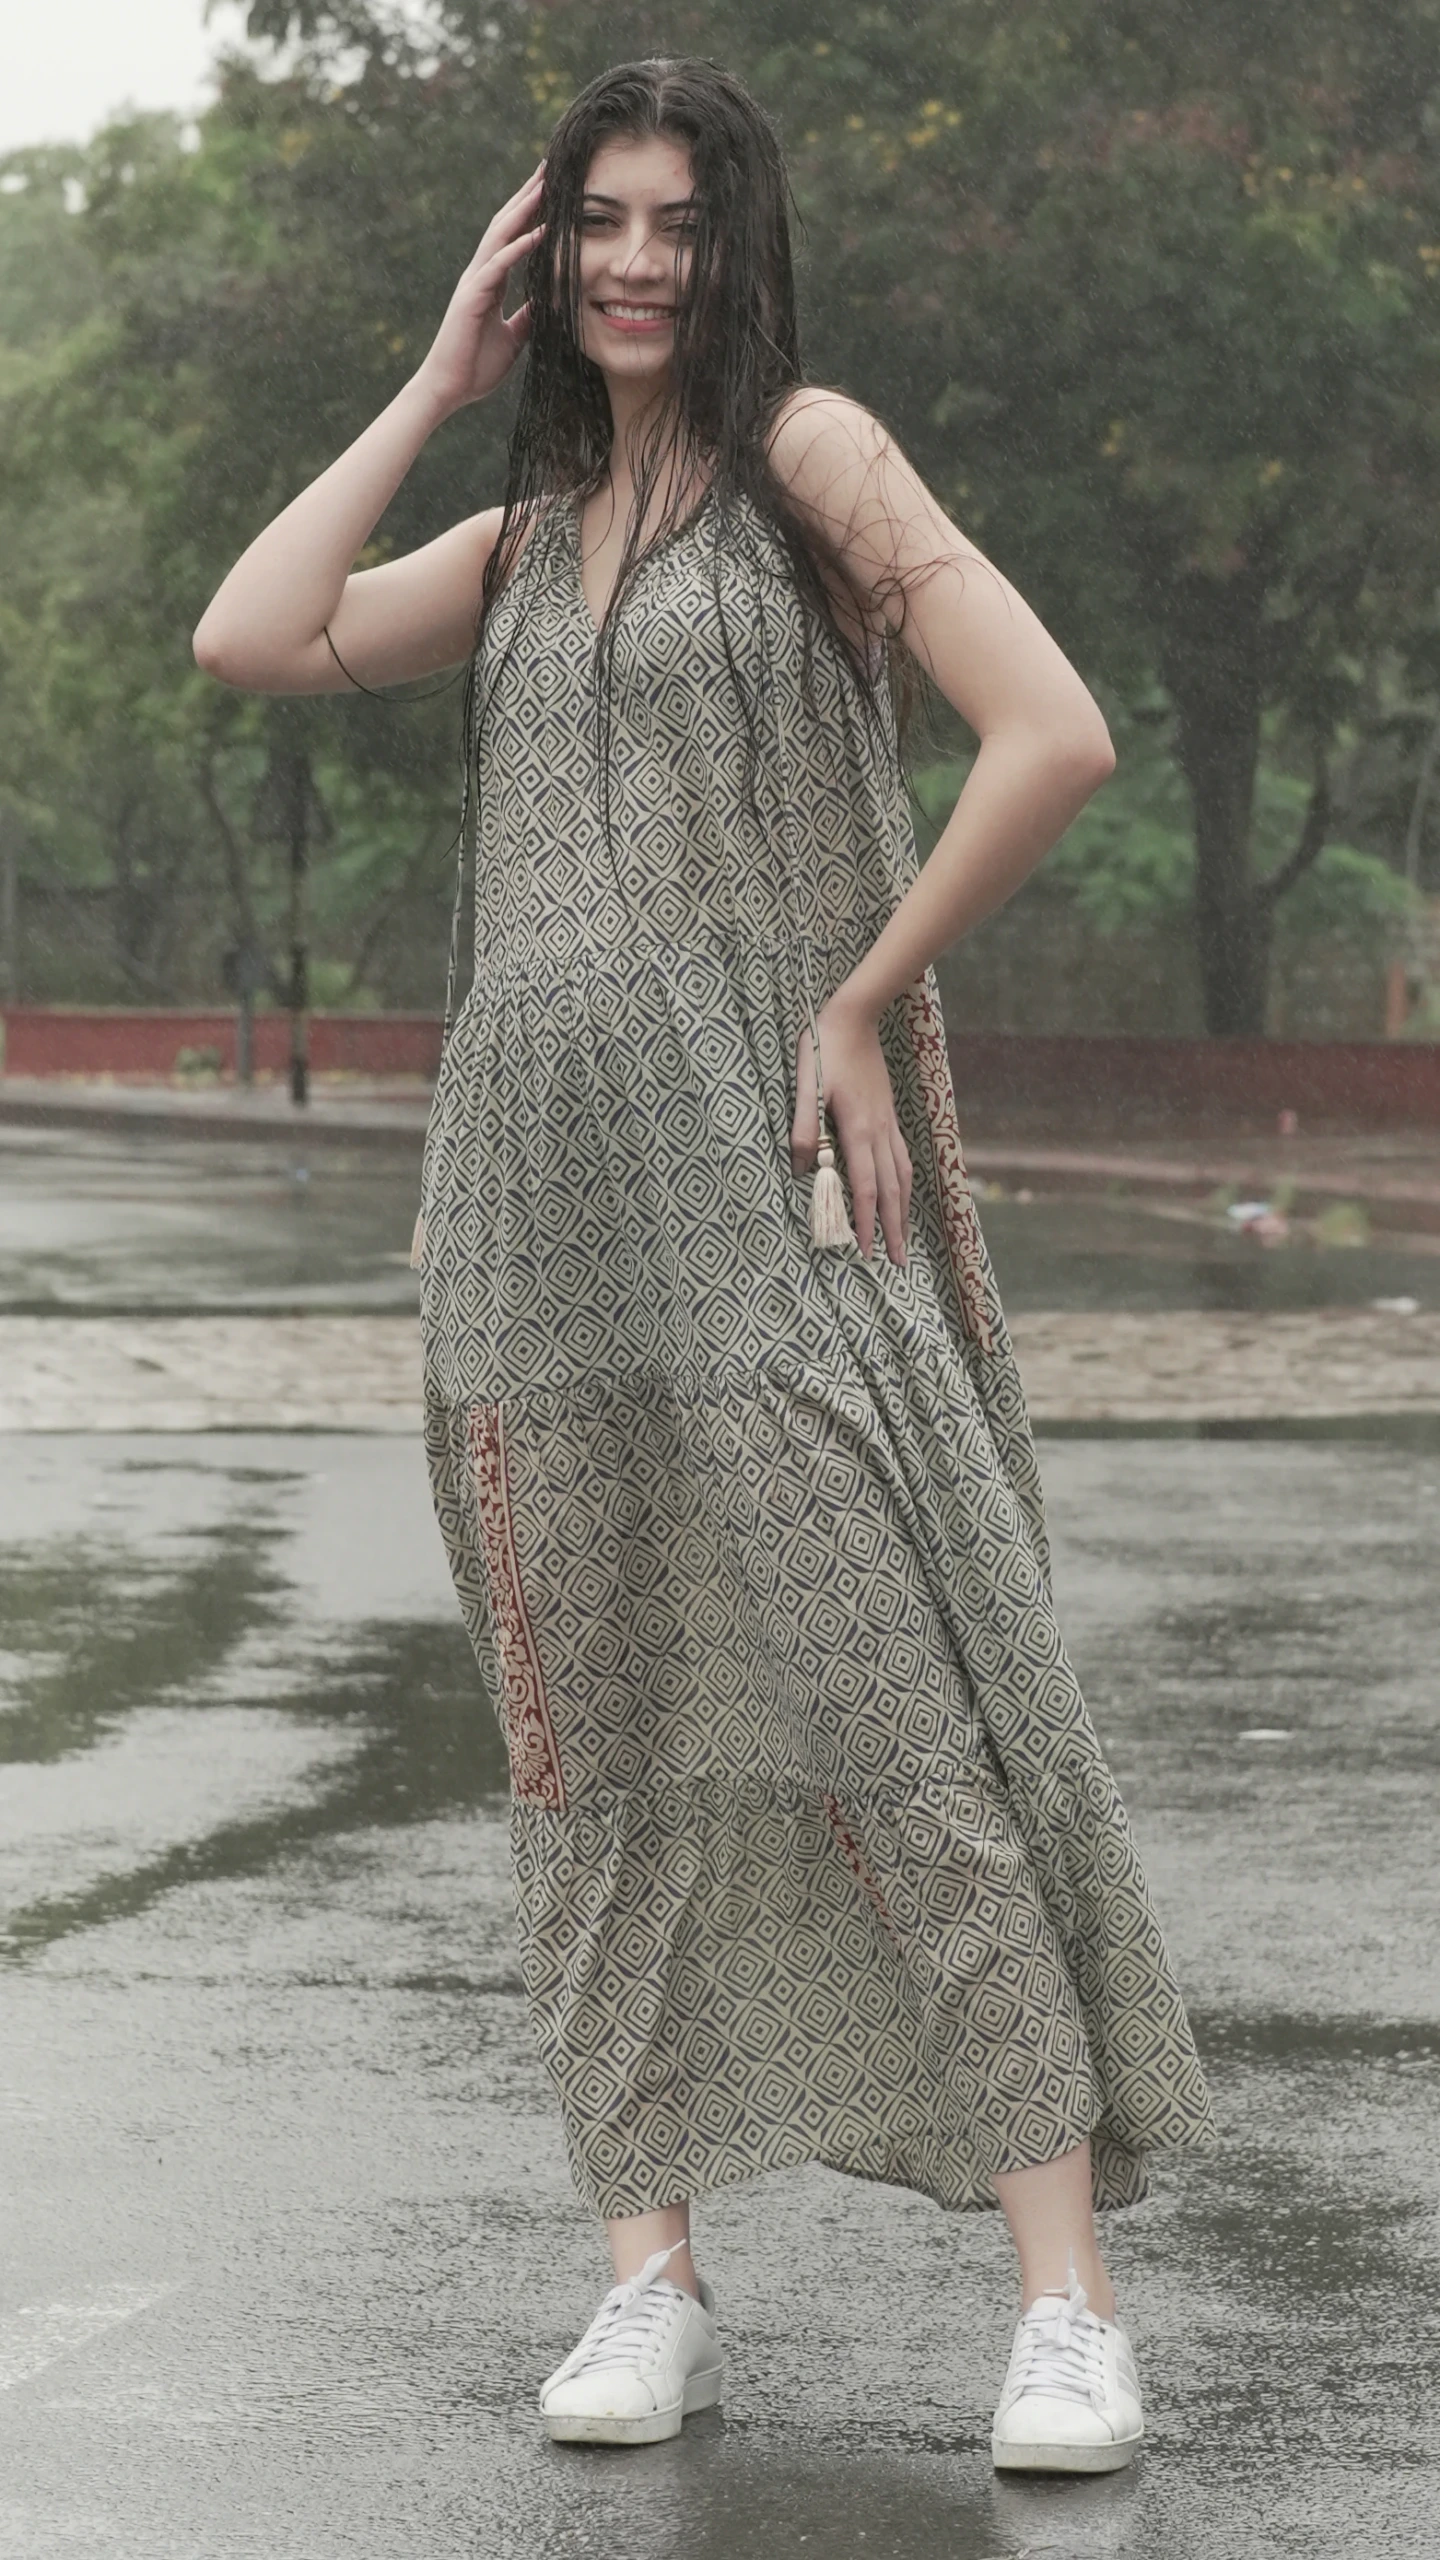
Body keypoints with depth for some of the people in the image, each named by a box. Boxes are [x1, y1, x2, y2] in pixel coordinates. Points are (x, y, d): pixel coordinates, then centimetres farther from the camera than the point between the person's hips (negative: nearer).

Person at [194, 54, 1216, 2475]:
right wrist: (438, 383, 9)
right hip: (534, 1182, 6)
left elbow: (1055, 736, -10)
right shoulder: (518, 538, 18)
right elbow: (250, 643, 5)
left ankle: (1069, 2298, -9)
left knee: (892, 1703, -11)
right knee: (592, 1731, 5)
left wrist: (864, 1007, -7)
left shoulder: (811, 454, 0)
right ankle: (650, 2278, 11)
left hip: (759, 1177, -6)